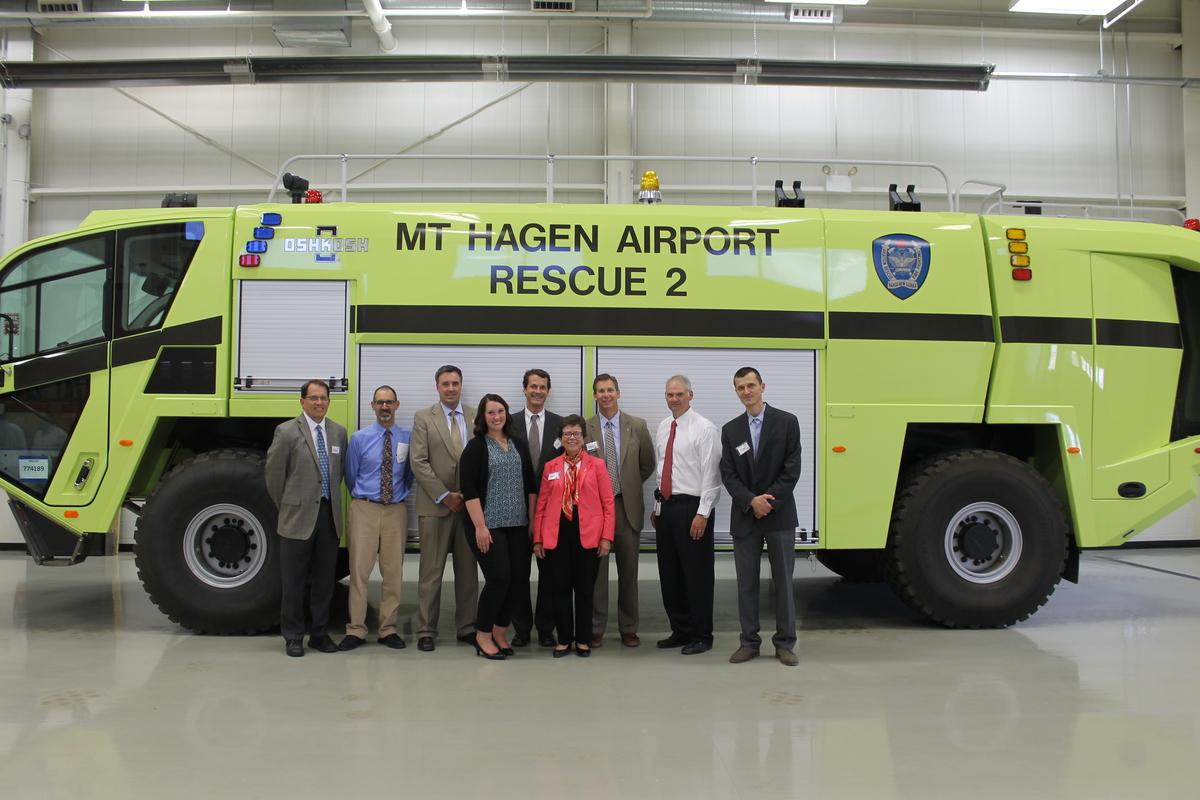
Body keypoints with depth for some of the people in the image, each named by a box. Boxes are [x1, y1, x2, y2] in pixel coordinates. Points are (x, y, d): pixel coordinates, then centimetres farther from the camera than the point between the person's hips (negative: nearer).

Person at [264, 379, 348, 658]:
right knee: (294, 581, 4)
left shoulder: (339, 432, 9)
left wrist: (332, 501, 11)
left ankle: (320, 633, 20)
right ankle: (293, 637, 15)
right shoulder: (287, 432, -4)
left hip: (330, 516, 4)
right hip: (298, 517, -4)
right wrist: (286, 508, 4)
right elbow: (273, 473, -1)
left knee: (325, 579, 9)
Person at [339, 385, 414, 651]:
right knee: (359, 569, -2)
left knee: (393, 571, 5)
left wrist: (399, 494, 12)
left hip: (396, 510, 1)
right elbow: (351, 476, 11)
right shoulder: (359, 438, 3)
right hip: (364, 509, -1)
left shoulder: (408, 438, 4)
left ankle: (388, 629, 14)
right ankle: (356, 630, 5)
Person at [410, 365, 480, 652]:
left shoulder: (476, 418, 9)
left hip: (470, 504, 2)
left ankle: (466, 627, 17)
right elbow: (418, 462, -4)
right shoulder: (423, 417, 2)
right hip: (435, 505, -2)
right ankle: (426, 630, 10)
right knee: (431, 571, 1)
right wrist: (444, 496, -10)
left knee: (468, 570, 8)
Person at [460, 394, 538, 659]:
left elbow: (530, 485, 14)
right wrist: (480, 526, -15)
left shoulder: (519, 446, 13)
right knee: (499, 578, -11)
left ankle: (500, 632, 18)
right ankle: (482, 635, 7)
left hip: (518, 526, 5)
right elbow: (469, 489, -8)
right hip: (488, 526, -5)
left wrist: (532, 520, 7)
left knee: (518, 579, 1)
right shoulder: (476, 447, -2)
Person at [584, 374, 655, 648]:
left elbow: (648, 464, 11)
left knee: (628, 570, 7)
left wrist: (630, 484, 9)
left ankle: (628, 628, 18)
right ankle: (596, 628, 14)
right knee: (596, 569, 4)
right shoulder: (584, 428, 0)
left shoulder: (637, 426, 3)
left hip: (628, 505, 1)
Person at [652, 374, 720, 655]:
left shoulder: (704, 429, -9)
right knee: (669, 574, 12)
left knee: (697, 574, 0)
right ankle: (680, 631, 25)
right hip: (665, 506, 7)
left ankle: (701, 637, 12)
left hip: (692, 508, -7)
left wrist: (702, 514, -17)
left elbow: (711, 474, -12)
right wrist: (657, 506, 14)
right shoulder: (662, 428, 13)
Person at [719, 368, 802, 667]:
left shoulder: (787, 422, 1)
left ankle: (785, 643, 13)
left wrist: (769, 501, -14)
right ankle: (750, 642, 14)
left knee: (783, 580, 4)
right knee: (746, 582, 5)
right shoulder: (730, 430, 9)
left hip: (780, 515, -2)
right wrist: (751, 502, -13)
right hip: (744, 517, 2)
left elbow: (792, 469, -5)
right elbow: (728, 474, 2)